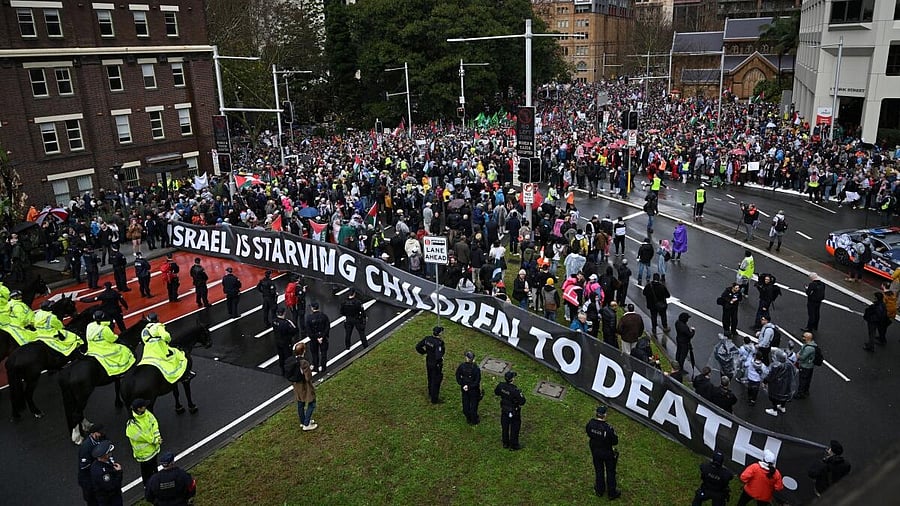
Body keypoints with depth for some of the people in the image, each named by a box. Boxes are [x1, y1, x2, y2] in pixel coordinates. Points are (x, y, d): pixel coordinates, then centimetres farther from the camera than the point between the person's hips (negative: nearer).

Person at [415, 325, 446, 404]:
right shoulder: (439, 342, -31)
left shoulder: (427, 338, -10)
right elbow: (438, 356, -38)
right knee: (436, 381, 10)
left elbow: (418, 347, -2)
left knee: (430, 378, 28)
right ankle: (434, 399, 22)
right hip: (436, 364, -7)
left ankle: (431, 393, 50)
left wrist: (424, 352, 10)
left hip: (428, 362, 7)